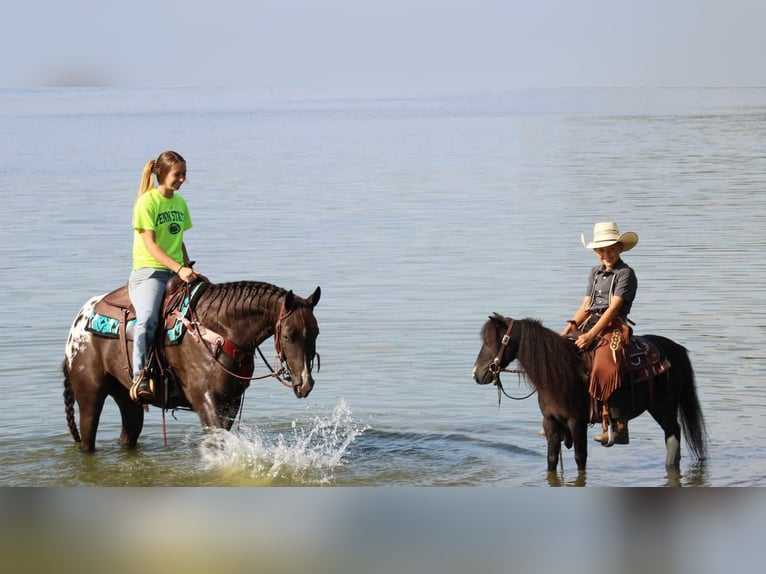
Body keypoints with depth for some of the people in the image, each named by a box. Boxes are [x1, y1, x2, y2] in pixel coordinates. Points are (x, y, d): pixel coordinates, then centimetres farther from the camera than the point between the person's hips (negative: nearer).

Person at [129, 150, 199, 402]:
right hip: (148, 271, -7)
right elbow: (150, 244, -14)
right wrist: (179, 269, -24)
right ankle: (140, 379, -34)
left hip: (177, 272, 7)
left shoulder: (180, 203, 16)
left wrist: (189, 268, 10)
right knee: (148, 318, -33)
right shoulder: (147, 202, -6)